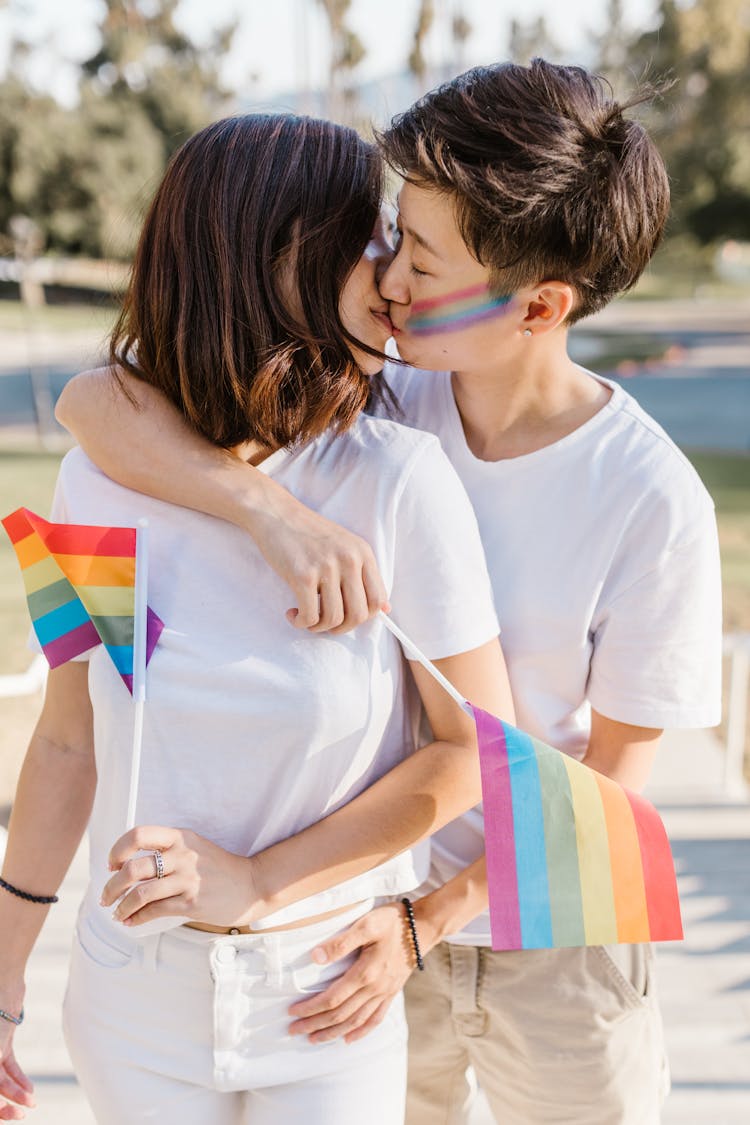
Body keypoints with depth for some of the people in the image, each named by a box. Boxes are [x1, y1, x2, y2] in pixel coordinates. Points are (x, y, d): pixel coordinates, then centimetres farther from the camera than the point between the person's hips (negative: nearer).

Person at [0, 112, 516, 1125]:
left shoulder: (401, 482, -17)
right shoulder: (102, 482, -11)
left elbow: (474, 747, -12)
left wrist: (256, 882, -15)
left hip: (331, 1002, -1)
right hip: (137, 1006, 2)